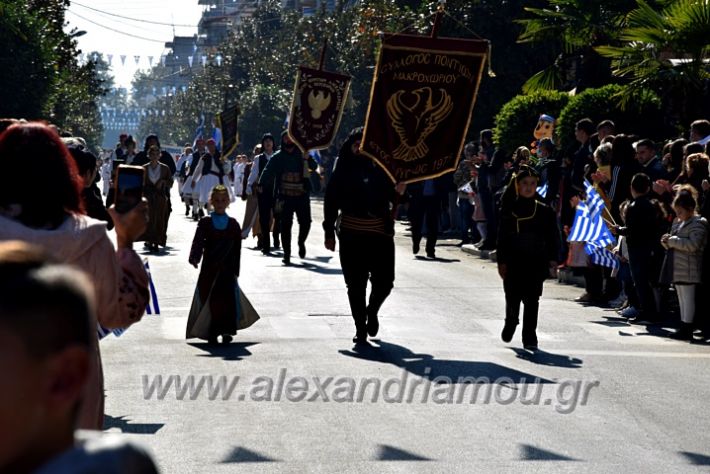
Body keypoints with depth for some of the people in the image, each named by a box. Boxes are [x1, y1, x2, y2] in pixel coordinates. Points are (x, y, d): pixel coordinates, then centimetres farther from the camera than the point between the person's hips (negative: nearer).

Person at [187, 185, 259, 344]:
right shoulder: (205, 222, 3)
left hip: (227, 270, 0)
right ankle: (211, 334, 9)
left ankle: (226, 331, -3)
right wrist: (194, 258, -30)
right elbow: (198, 242, -11)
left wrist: (235, 271, 2)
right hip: (209, 270, 0)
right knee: (209, 300, 1)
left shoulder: (233, 224, 6)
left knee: (228, 300, -9)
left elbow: (237, 249, 6)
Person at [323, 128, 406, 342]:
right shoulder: (343, 170, 2)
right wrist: (329, 232, -1)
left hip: (380, 232, 1)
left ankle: (372, 311, 29)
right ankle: (360, 328, 14)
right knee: (355, 284, 2)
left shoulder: (381, 167, 4)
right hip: (351, 233, -1)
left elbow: (392, 198, 11)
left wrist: (398, 191, -12)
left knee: (384, 281, 0)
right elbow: (331, 202, 3)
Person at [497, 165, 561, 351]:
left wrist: (552, 259, -7)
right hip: (513, 262, 0)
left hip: (536, 263, 0)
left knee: (532, 300, -2)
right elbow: (502, 237, 1)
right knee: (513, 298, 6)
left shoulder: (544, 211, 2)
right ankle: (510, 323, 36)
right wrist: (502, 262, -3)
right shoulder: (509, 209, 1)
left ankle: (530, 337, 4)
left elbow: (552, 237, 3)